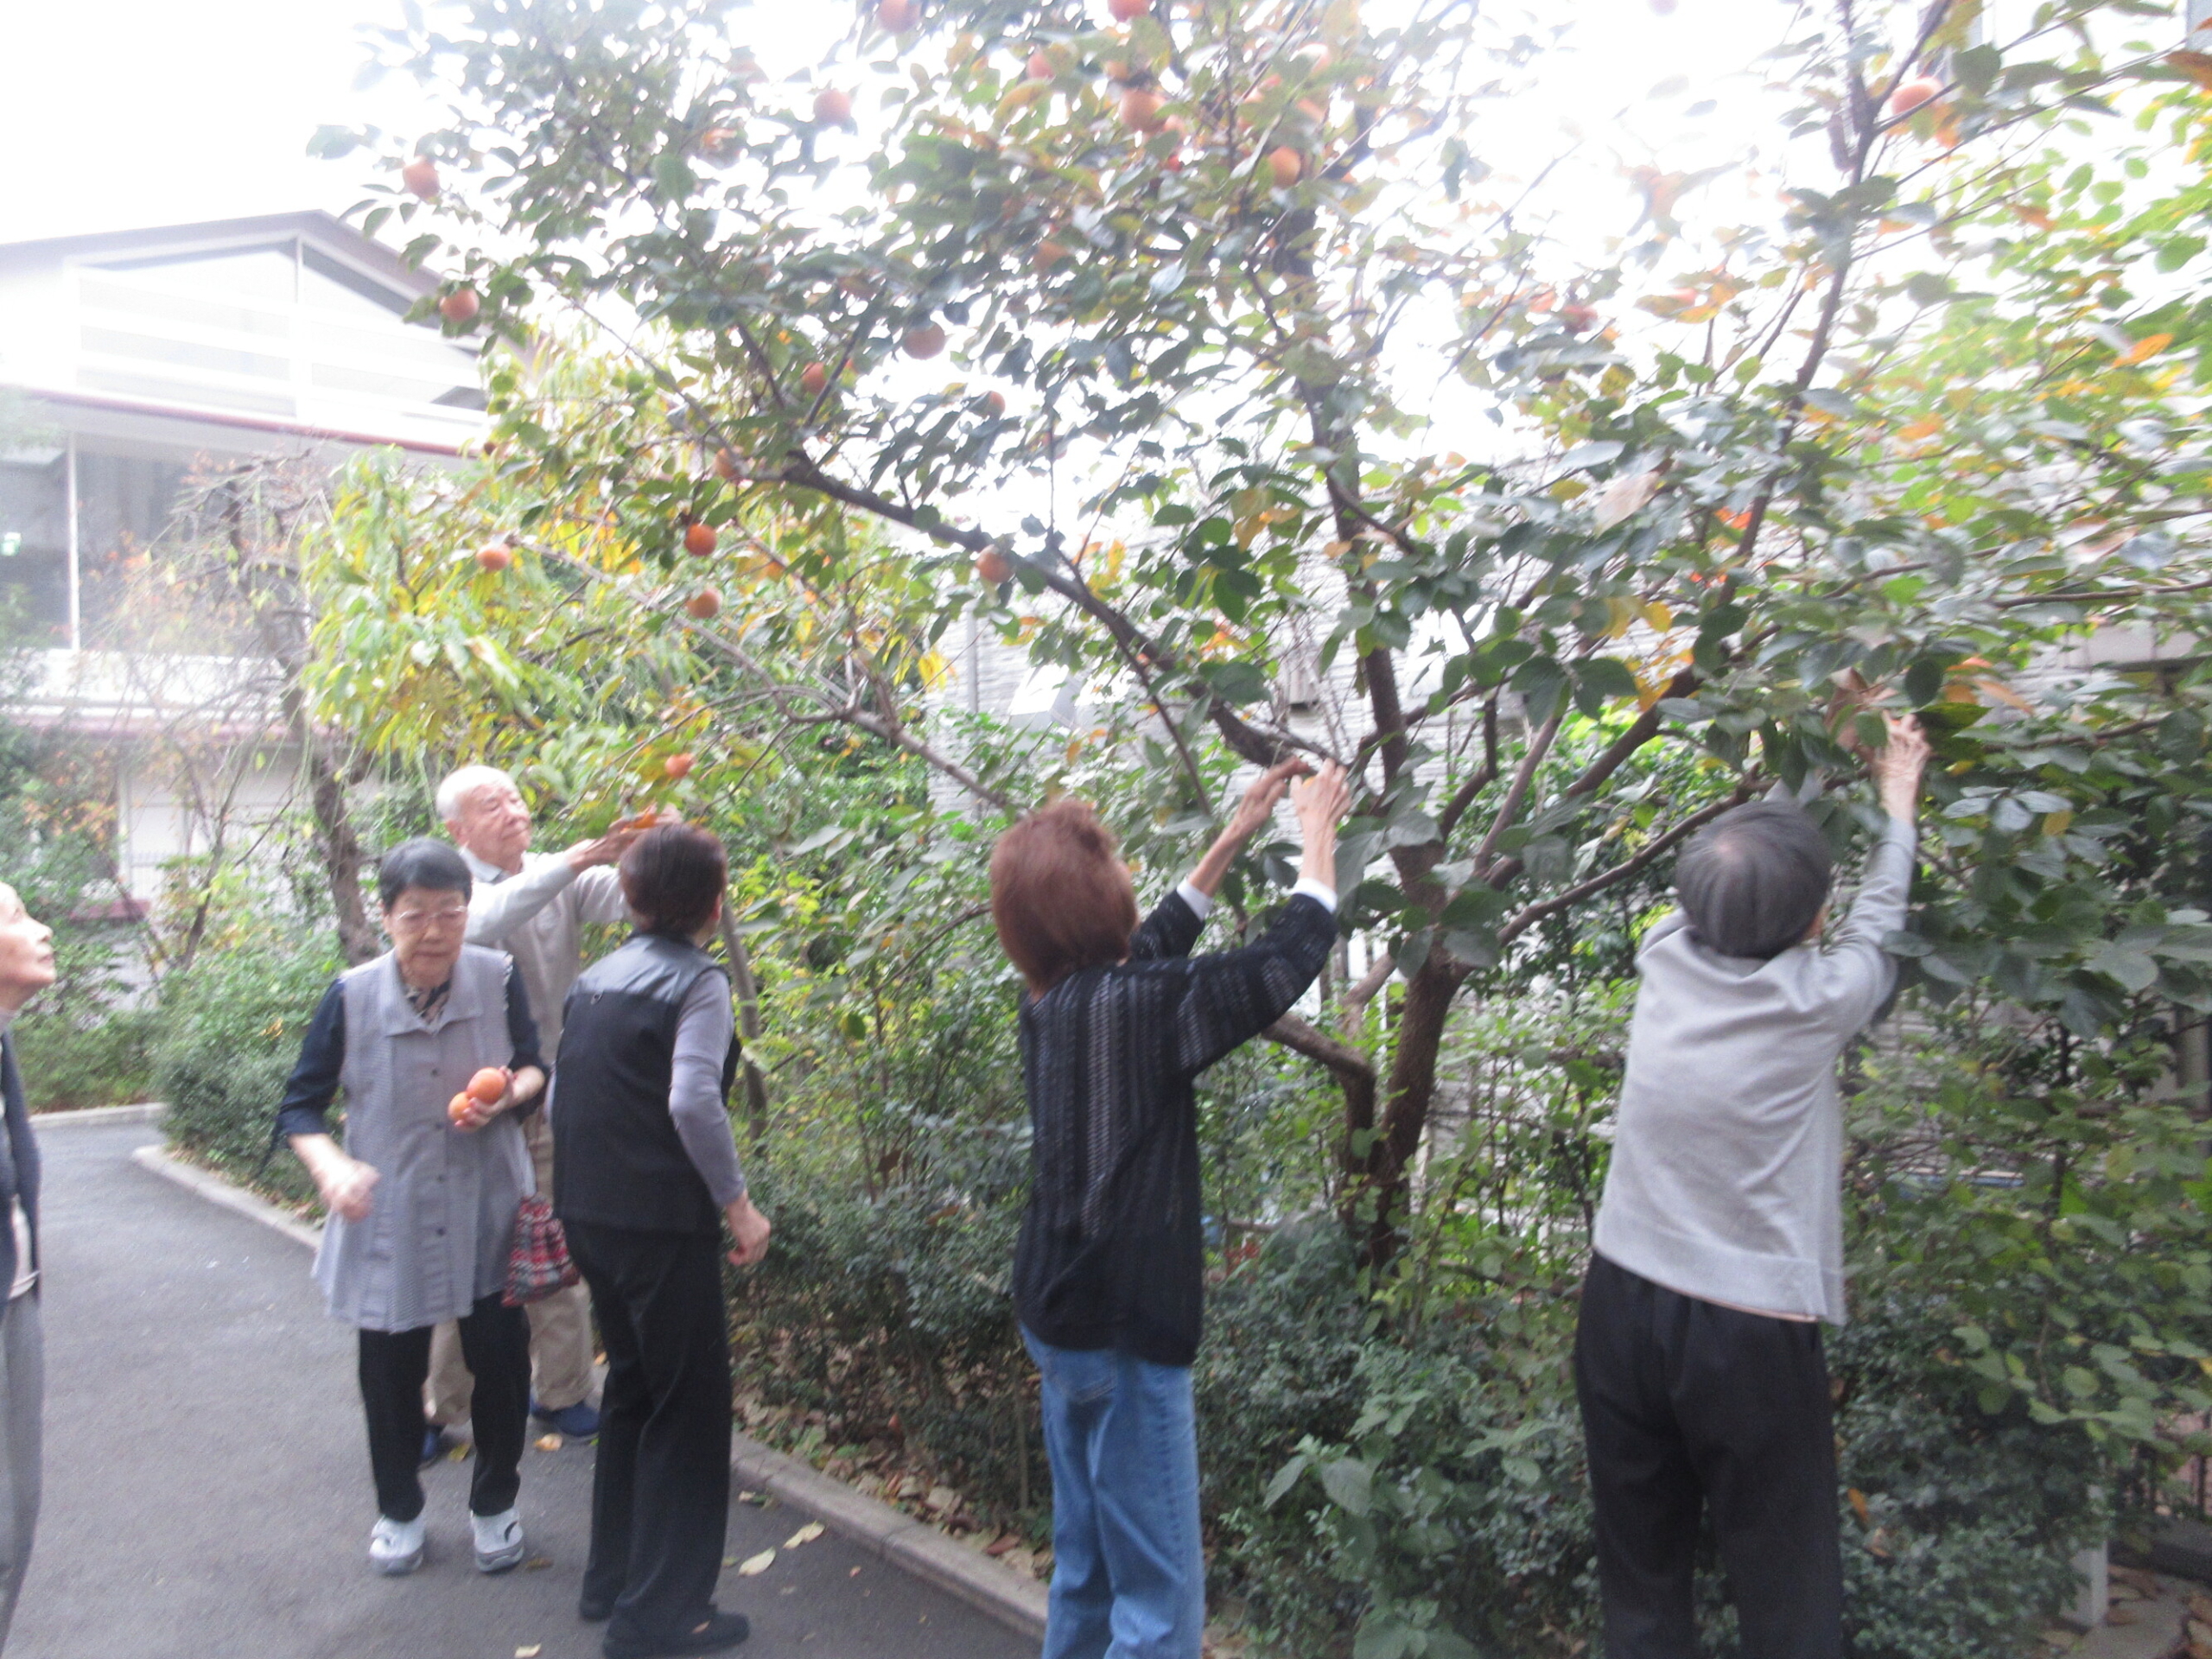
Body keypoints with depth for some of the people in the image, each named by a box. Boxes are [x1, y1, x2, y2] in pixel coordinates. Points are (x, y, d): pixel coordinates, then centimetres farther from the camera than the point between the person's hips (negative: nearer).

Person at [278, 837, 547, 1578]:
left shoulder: (498, 979, -11)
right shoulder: (352, 996, -13)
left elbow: (534, 1069, 3)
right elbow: (301, 1106, -5)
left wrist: (509, 1093, -20)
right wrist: (331, 1166, -23)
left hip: (487, 1210, 0)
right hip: (388, 1218, 0)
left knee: (501, 1361, 6)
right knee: (390, 1371, 13)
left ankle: (495, 1503, 33)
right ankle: (398, 1511, 39)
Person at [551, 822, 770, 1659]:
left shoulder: (596, 977, 10)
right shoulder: (697, 981, -14)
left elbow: (560, 1093, 14)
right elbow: (692, 1101, -25)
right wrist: (738, 1204, -17)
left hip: (588, 1213, 8)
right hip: (662, 1221, -8)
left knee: (632, 1387, 22)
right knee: (689, 1406, 5)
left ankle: (613, 1580, 34)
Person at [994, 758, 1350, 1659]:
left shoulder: (1053, 1000, 1)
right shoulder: (1133, 1005, -22)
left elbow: (1153, 945, 17)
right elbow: (1288, 959, -14)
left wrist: (1237, 834, 21)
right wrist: (1317, 835, 2)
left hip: (1058, 1316, 9)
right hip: (1124, 1330, -9)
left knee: (1086, 1573, 22)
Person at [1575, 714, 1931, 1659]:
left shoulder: (1666, 960, -3)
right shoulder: (1816, 1001, -11)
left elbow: (1724, 901, 17)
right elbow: (1876, 925, 10)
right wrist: (1897, 802, 27)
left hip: (1623, 1305, 5)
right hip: (1750, 1333, -4)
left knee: (1640, 1577, 16)